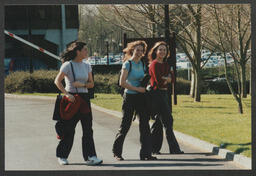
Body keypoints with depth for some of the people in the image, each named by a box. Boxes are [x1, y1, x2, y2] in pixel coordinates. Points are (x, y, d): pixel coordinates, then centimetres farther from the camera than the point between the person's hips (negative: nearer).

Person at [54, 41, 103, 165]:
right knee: (68, 129, 1)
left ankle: (90, 157, -4)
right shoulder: (68, 65, -7)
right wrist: (66, 94, -18)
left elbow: (91, 84, 10)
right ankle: (62, 156, 16)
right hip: (72, 98, -5)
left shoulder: (86, 66, 11)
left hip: (84, 98, 5)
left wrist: (82, 84, -10)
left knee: (88, 129, -2)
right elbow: (57, 81, -9)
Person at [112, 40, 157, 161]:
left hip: (141, 97, 6)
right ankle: (117, 152, 15)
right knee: (125, 125, 1)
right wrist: (137, 89, -15)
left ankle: (145, 153, 1)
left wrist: (145, 88, 4)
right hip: (130, 97, -5)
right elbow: (122, 83, -15)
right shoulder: (127, 64, -8)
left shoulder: (142, 64, 10)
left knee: (144, 125, -1)